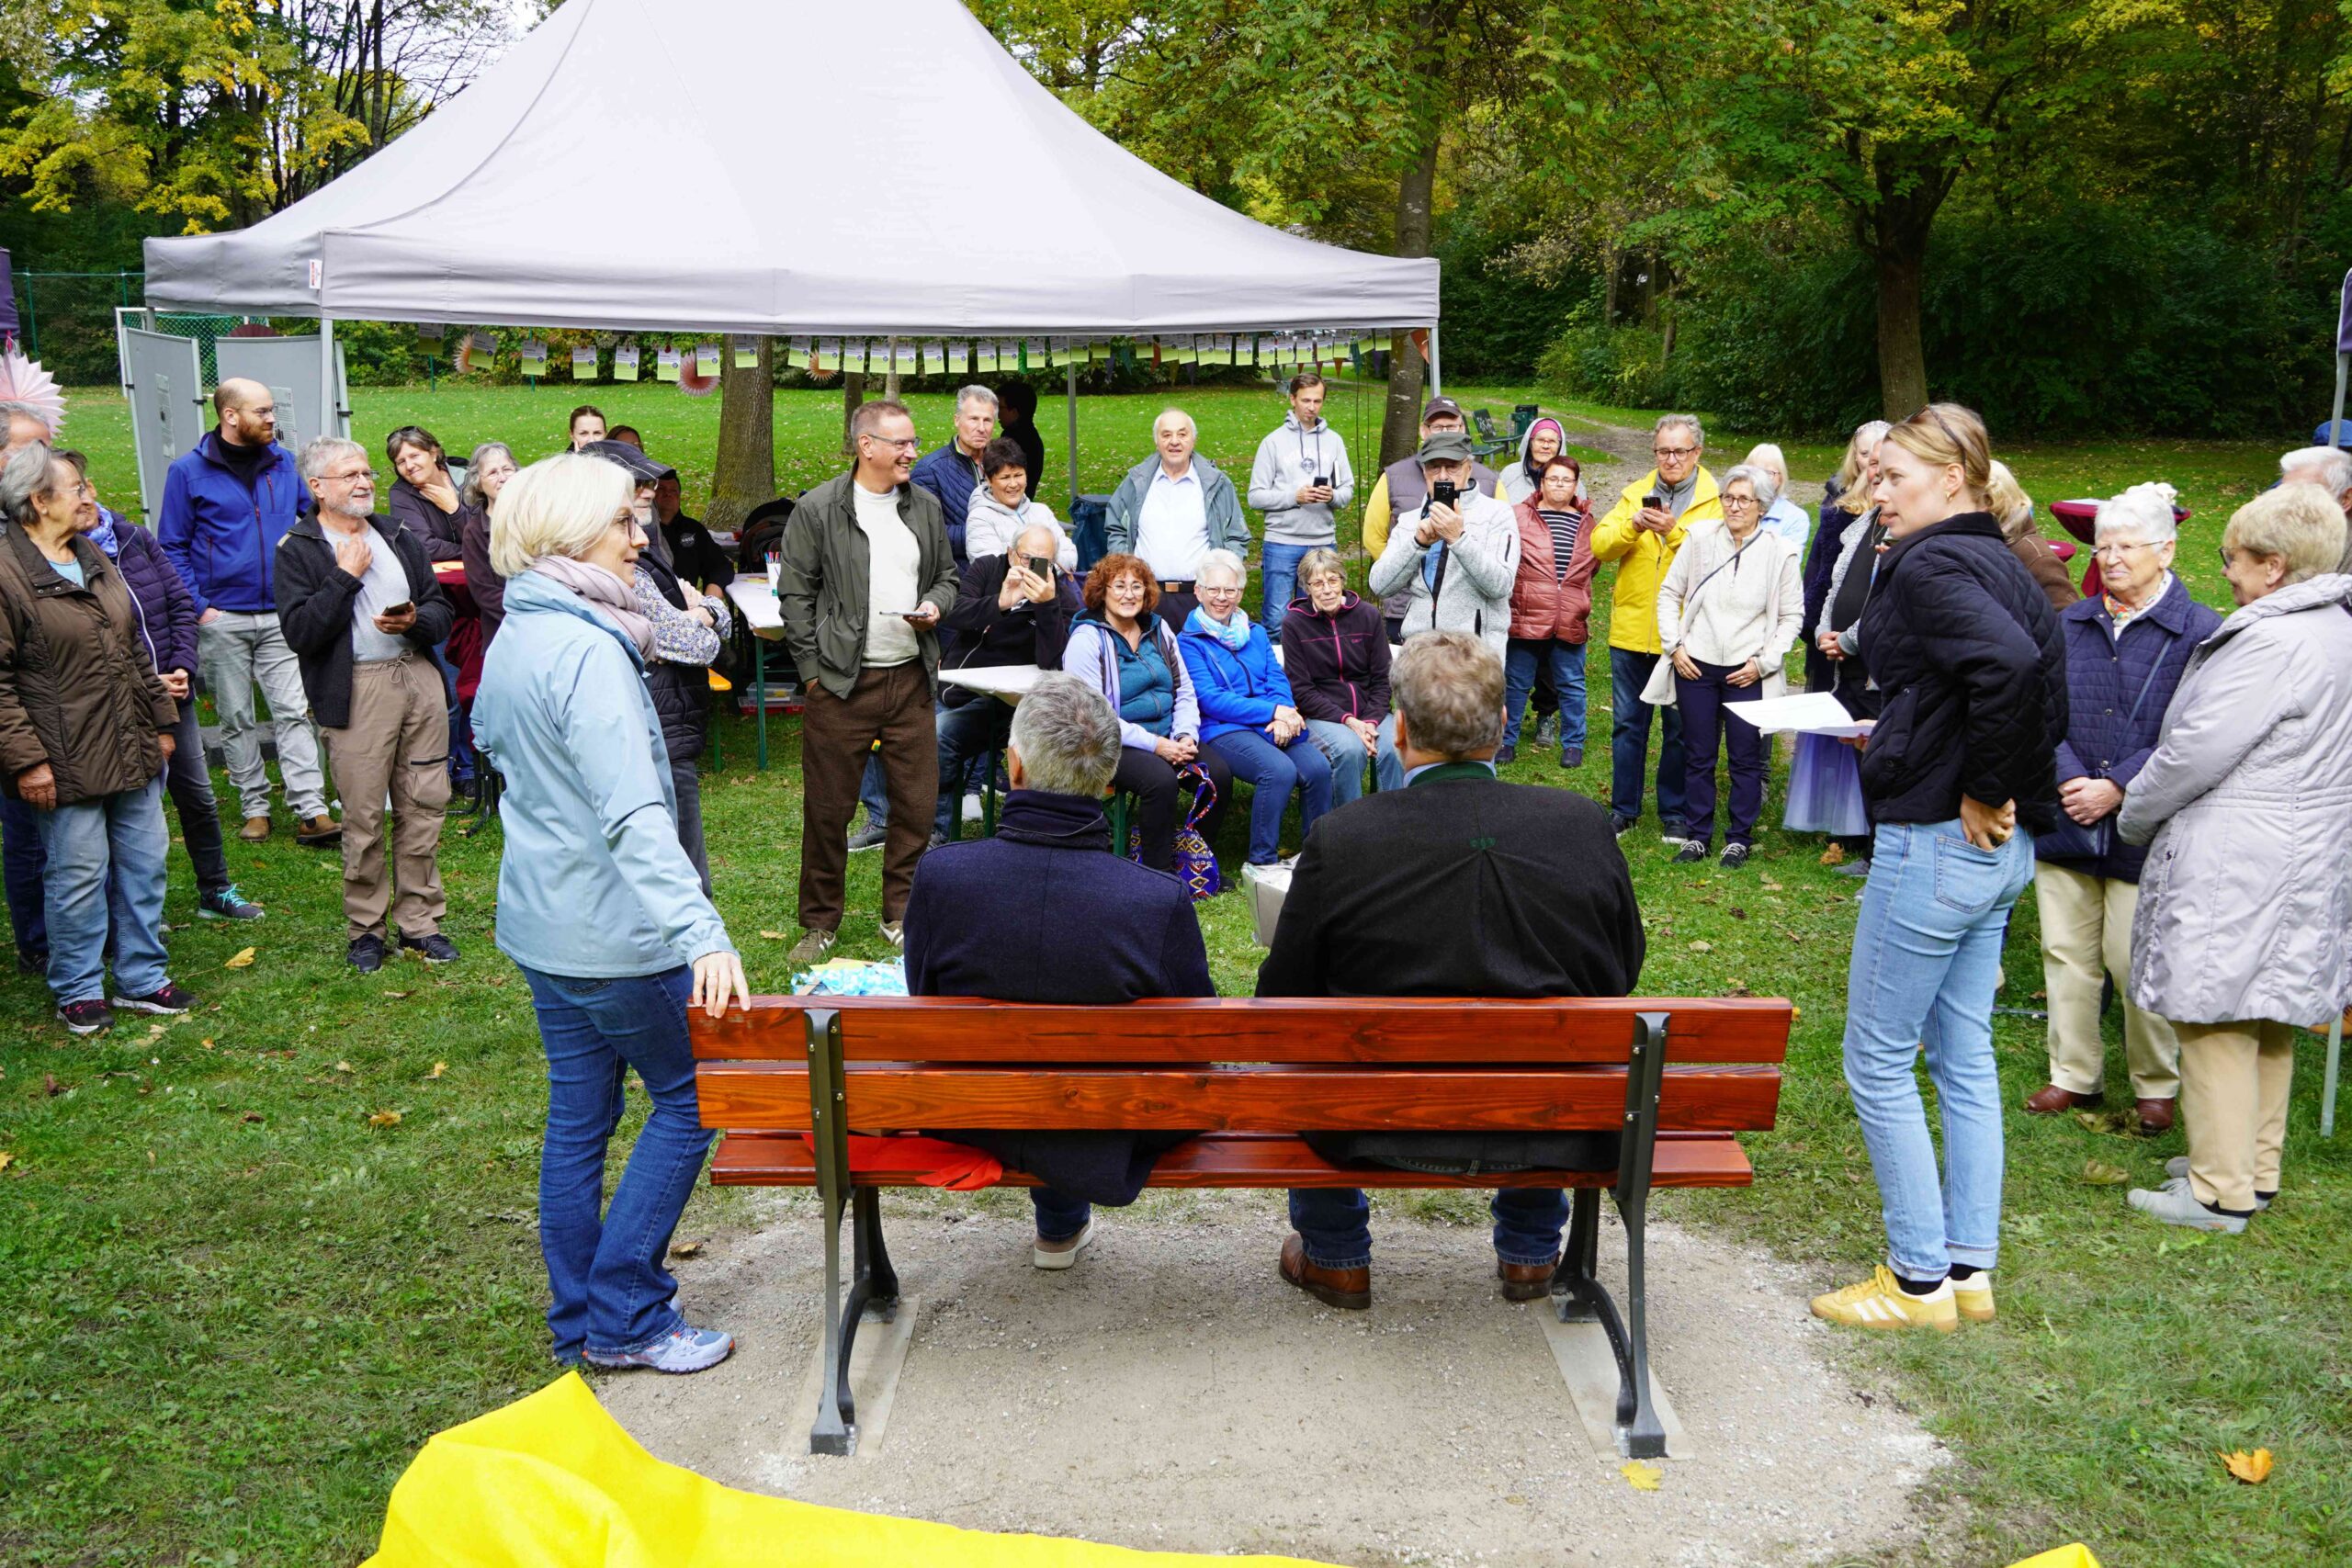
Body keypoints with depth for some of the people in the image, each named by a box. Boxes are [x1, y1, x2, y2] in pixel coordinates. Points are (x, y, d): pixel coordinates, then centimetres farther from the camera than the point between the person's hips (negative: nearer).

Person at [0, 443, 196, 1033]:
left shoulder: (94, 558, 12)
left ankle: (142, 979, 26)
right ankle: (79, 990, 20)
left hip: (135, 752, 7)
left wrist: (160, 720, 17)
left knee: (144, 863, 12)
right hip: (68, 762, -7)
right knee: (79, 874, 2)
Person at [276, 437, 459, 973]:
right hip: (355, 692, -4)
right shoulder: (297, 550, 1)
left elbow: (443, 611, 14)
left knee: (424, 806, 6)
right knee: (363, 816, -1)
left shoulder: (400, 536, 16)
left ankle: (419, 920, 17)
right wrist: (344, 576, -11)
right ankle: (365, 928, 14)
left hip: (419, 678, 4)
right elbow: (299, 632, -11)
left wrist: (415, 621, -8)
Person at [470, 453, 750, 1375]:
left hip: (541, 920, 9)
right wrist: (702, 930, -39)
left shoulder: (512, 637, 8)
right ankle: (625, 1317, 9)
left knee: (578, 1115, 16)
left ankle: (578, 1321, 26)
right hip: (614, 929, -9)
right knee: (688, 1101, 5)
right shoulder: (588, 651, -22)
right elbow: (632, 814, -33)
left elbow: (488, 738, 28)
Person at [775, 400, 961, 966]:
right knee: (828, 808, 2)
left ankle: (902, 916, 23)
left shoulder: (927, 507, 11)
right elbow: (795, 595, -2)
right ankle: (819, 924, 17)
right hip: (841, 683, -4)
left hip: (912, 679, 4)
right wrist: (813, 671, -7)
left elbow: (947, 575, 22)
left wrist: (935, 604, -1)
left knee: (917, 805, 7)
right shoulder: (818, 509, -4)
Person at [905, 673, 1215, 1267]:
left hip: (970, 1126, 2)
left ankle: (1061, 1224, 57)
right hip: (1101, 1146, -2)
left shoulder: (939, 874, -24)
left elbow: (924, 1005, -5)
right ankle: (1061, 1223, 54)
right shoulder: (1162, 901, -29)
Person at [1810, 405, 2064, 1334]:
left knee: (1878, 1061, 2)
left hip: (1935, 840, -10)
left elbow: (2009, 664, -33)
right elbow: (2051, 693, 15)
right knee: (1964, 1058, 16)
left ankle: (1920, 1278, 11)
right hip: (2000, 848, 10)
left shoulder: (1931, 566, -15)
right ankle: (1971, 1268, 25)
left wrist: (1983, 792, -22)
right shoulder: (2000, 565, 13)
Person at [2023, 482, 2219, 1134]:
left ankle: (2157, 1085, 21)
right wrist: (2068, 779, -12)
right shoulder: (2069, 624, 8)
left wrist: (2118, 787, -16)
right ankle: (2074, 1074, 26)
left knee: (2137, 960, 1)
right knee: (2067, 952, 11)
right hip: (2064, 821, 4)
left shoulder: (2199, 633, -6)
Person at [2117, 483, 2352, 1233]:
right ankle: (2257, 1168, 30)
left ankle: (2220, 1191, 7)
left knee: (2216, 1021, -1)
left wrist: (2133, 814, -3)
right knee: (2265, 1021, 18)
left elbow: (2198, 750, -20)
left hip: (2236, 872, -10)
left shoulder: (2274, 643, -22)